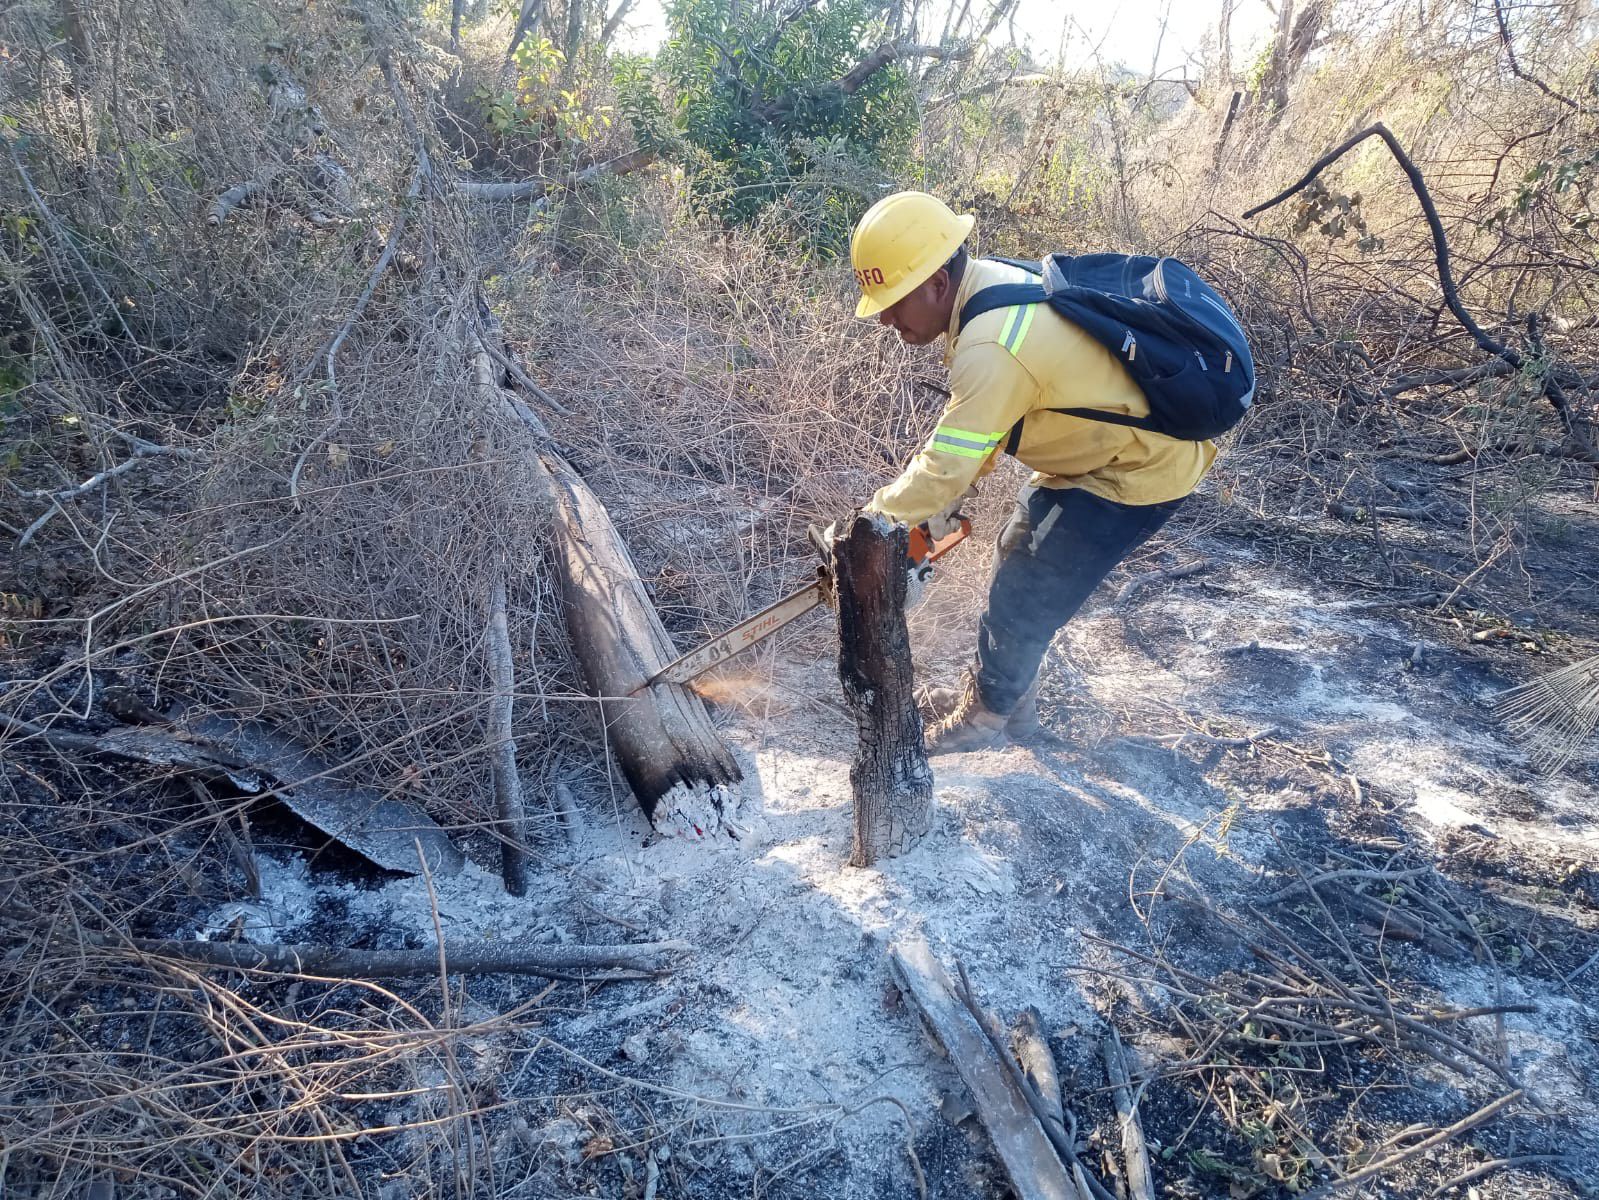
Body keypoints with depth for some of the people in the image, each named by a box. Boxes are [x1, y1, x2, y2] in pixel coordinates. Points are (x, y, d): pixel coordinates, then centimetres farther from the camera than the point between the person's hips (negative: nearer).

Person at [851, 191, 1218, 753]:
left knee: (1023, 595, -1)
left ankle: (983, 718, 21)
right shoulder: (985, 283, -4)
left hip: (1139, 468, -9)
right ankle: (1002, 692, 36)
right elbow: (969, 421, 6)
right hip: (1108, 446, 10)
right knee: (1017, 554, 19)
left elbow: (943, 472, -31)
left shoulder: (990, 347, -34)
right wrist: (933, 502, 2)